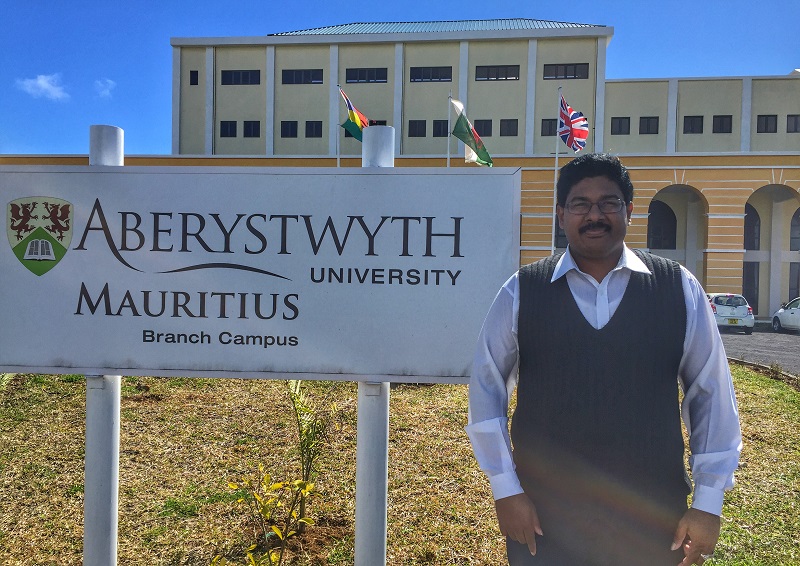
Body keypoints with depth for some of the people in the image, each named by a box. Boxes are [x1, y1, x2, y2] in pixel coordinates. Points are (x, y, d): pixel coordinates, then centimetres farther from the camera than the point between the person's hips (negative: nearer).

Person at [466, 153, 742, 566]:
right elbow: (486, 389, -1)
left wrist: (708, 502, 2)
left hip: (653, 518, 1)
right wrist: (505, 489, -3)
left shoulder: (680, 289, -2)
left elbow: (711, 395, 2)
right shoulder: (521, 292, -5)